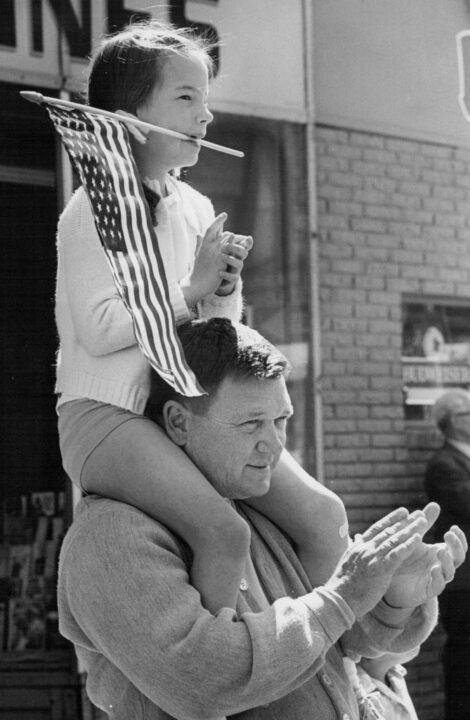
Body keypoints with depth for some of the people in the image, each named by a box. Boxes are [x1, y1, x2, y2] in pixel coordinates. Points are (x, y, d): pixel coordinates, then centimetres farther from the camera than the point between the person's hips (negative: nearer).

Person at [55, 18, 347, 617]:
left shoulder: (196, 209, 14)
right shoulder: (95, 210, -8)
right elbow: (97, 329, -19)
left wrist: (224, 293, -4)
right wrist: (192, 290, -13)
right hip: (106, 411, -7)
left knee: (325, 516, -5)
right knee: (225, 534, -29)